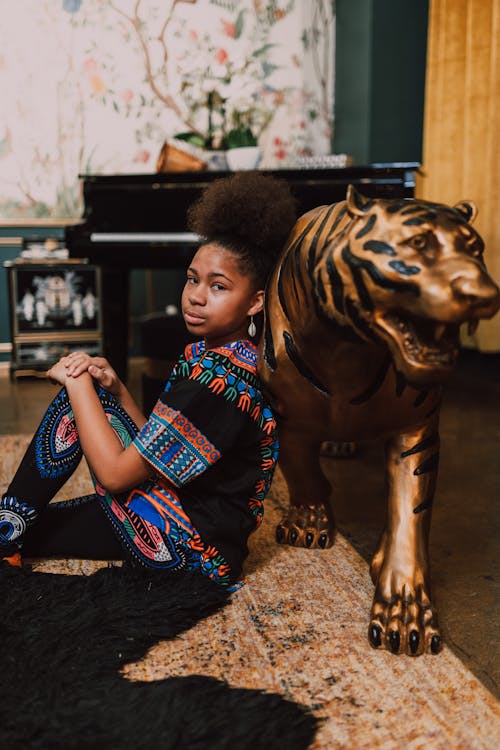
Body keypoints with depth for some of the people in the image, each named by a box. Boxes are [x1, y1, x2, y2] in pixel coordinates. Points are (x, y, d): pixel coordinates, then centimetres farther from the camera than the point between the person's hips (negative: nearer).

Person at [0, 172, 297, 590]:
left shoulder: (220, 381, -25)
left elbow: (115, 473, -23)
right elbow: (156, 446, 8)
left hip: (190, 550, -9)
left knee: (78, 398, -7)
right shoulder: (206, 353, 5)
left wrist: (79, 384, -13)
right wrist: (115, 389, -5)